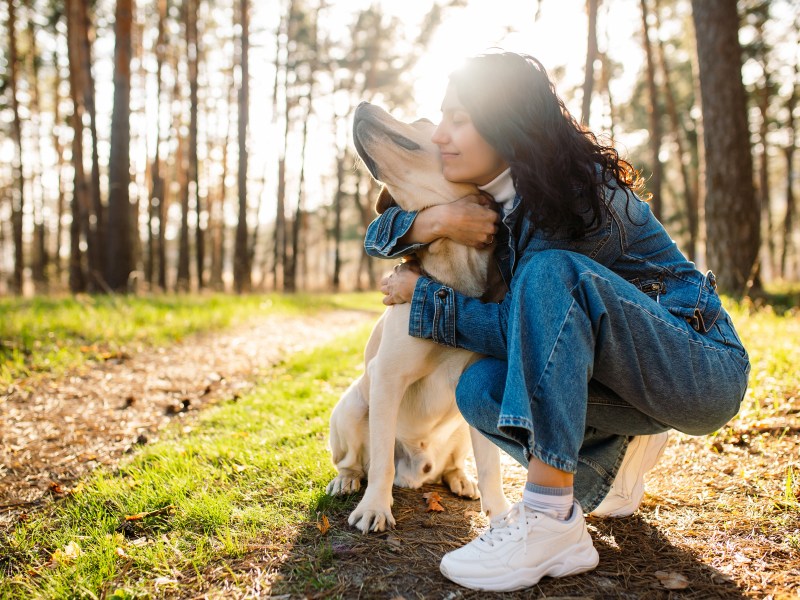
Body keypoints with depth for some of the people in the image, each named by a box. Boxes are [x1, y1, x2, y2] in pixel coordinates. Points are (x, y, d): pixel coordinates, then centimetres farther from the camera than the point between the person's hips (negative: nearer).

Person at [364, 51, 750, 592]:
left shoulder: (585, 192, -22)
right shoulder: (490, 198, 1)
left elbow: (524, 322, -23)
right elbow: (379, 236, 2)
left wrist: (422, 295, -14)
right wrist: (433, 220, -19)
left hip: (705, 368, -7)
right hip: (627, 375, 7)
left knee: (550, 272, -31)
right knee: (480, 388, -18)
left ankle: (552, 517, -32)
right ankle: (620, 449, 10)